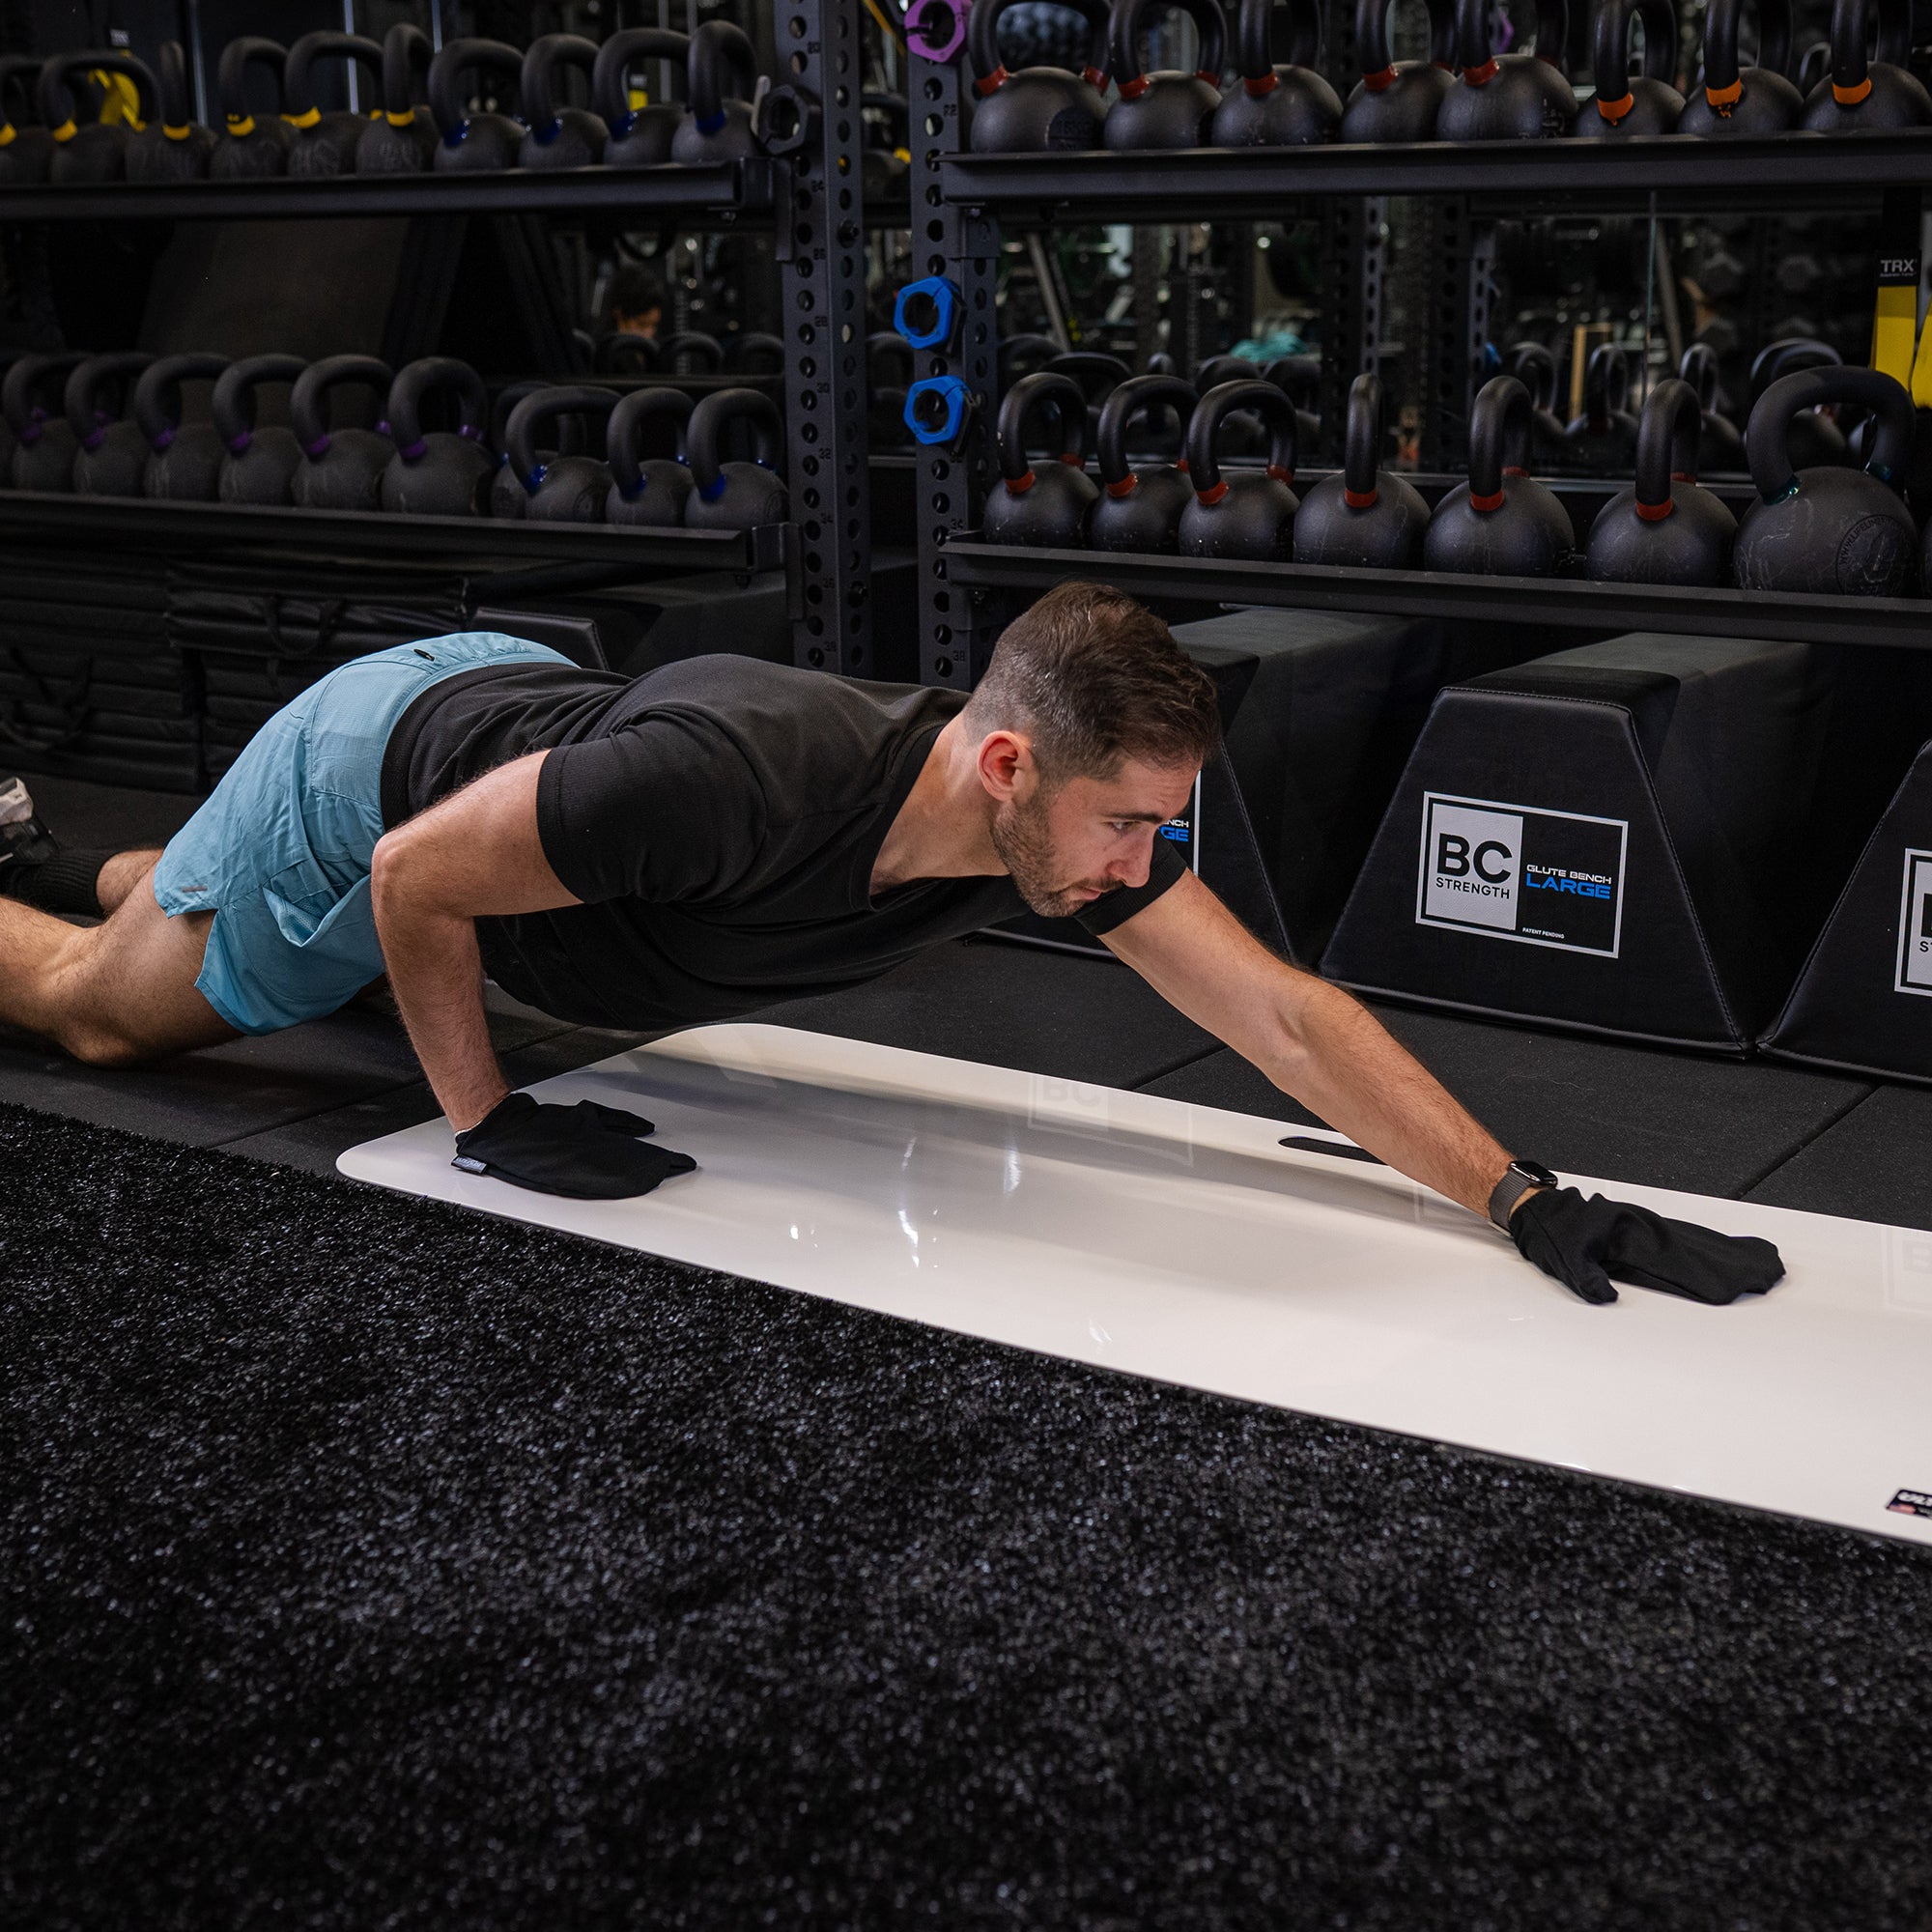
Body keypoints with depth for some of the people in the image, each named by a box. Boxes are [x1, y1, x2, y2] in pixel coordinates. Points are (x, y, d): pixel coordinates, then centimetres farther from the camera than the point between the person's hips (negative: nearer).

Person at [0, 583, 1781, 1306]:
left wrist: (1532, 1202, -32)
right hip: (377, 774, -6)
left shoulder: (1063, 812, -28)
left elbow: (1282, 1016, -27)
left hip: (525, 701, 6)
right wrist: (488, 1122, -25)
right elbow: (414, 874, -32)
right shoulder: (735, 777, -47)